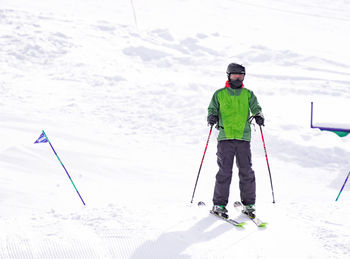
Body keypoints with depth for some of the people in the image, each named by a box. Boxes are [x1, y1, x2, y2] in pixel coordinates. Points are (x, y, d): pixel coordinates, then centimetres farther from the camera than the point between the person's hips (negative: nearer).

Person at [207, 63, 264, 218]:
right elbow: (212, 109, 11)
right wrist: (212, 117, -11)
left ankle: (248, 204, 8)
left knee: (246, 172, -1)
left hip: (243, 137, 2)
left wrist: (258, 116, -13)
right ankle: (219, 205, 0)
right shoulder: (219, 94, 11)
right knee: (225, 172, -7)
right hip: (225, 137, -2)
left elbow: (256, 108, 9)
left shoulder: (248, 94, 15)